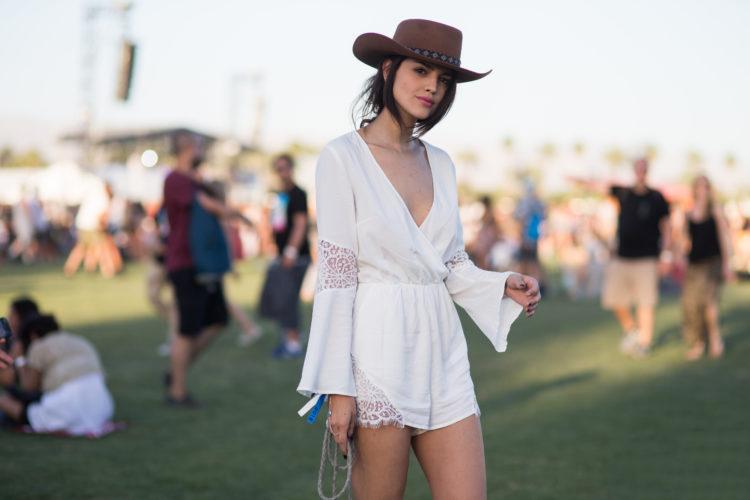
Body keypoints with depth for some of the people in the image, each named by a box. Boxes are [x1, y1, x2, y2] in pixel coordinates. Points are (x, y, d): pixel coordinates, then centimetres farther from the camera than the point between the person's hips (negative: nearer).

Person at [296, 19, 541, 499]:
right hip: (379, 351, -6)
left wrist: (504, 286, -2)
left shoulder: (440, 164, 14)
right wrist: (338, 388, -13)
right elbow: (336, 275, -9)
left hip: (441, 351, 6)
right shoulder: (343, 157, -4)